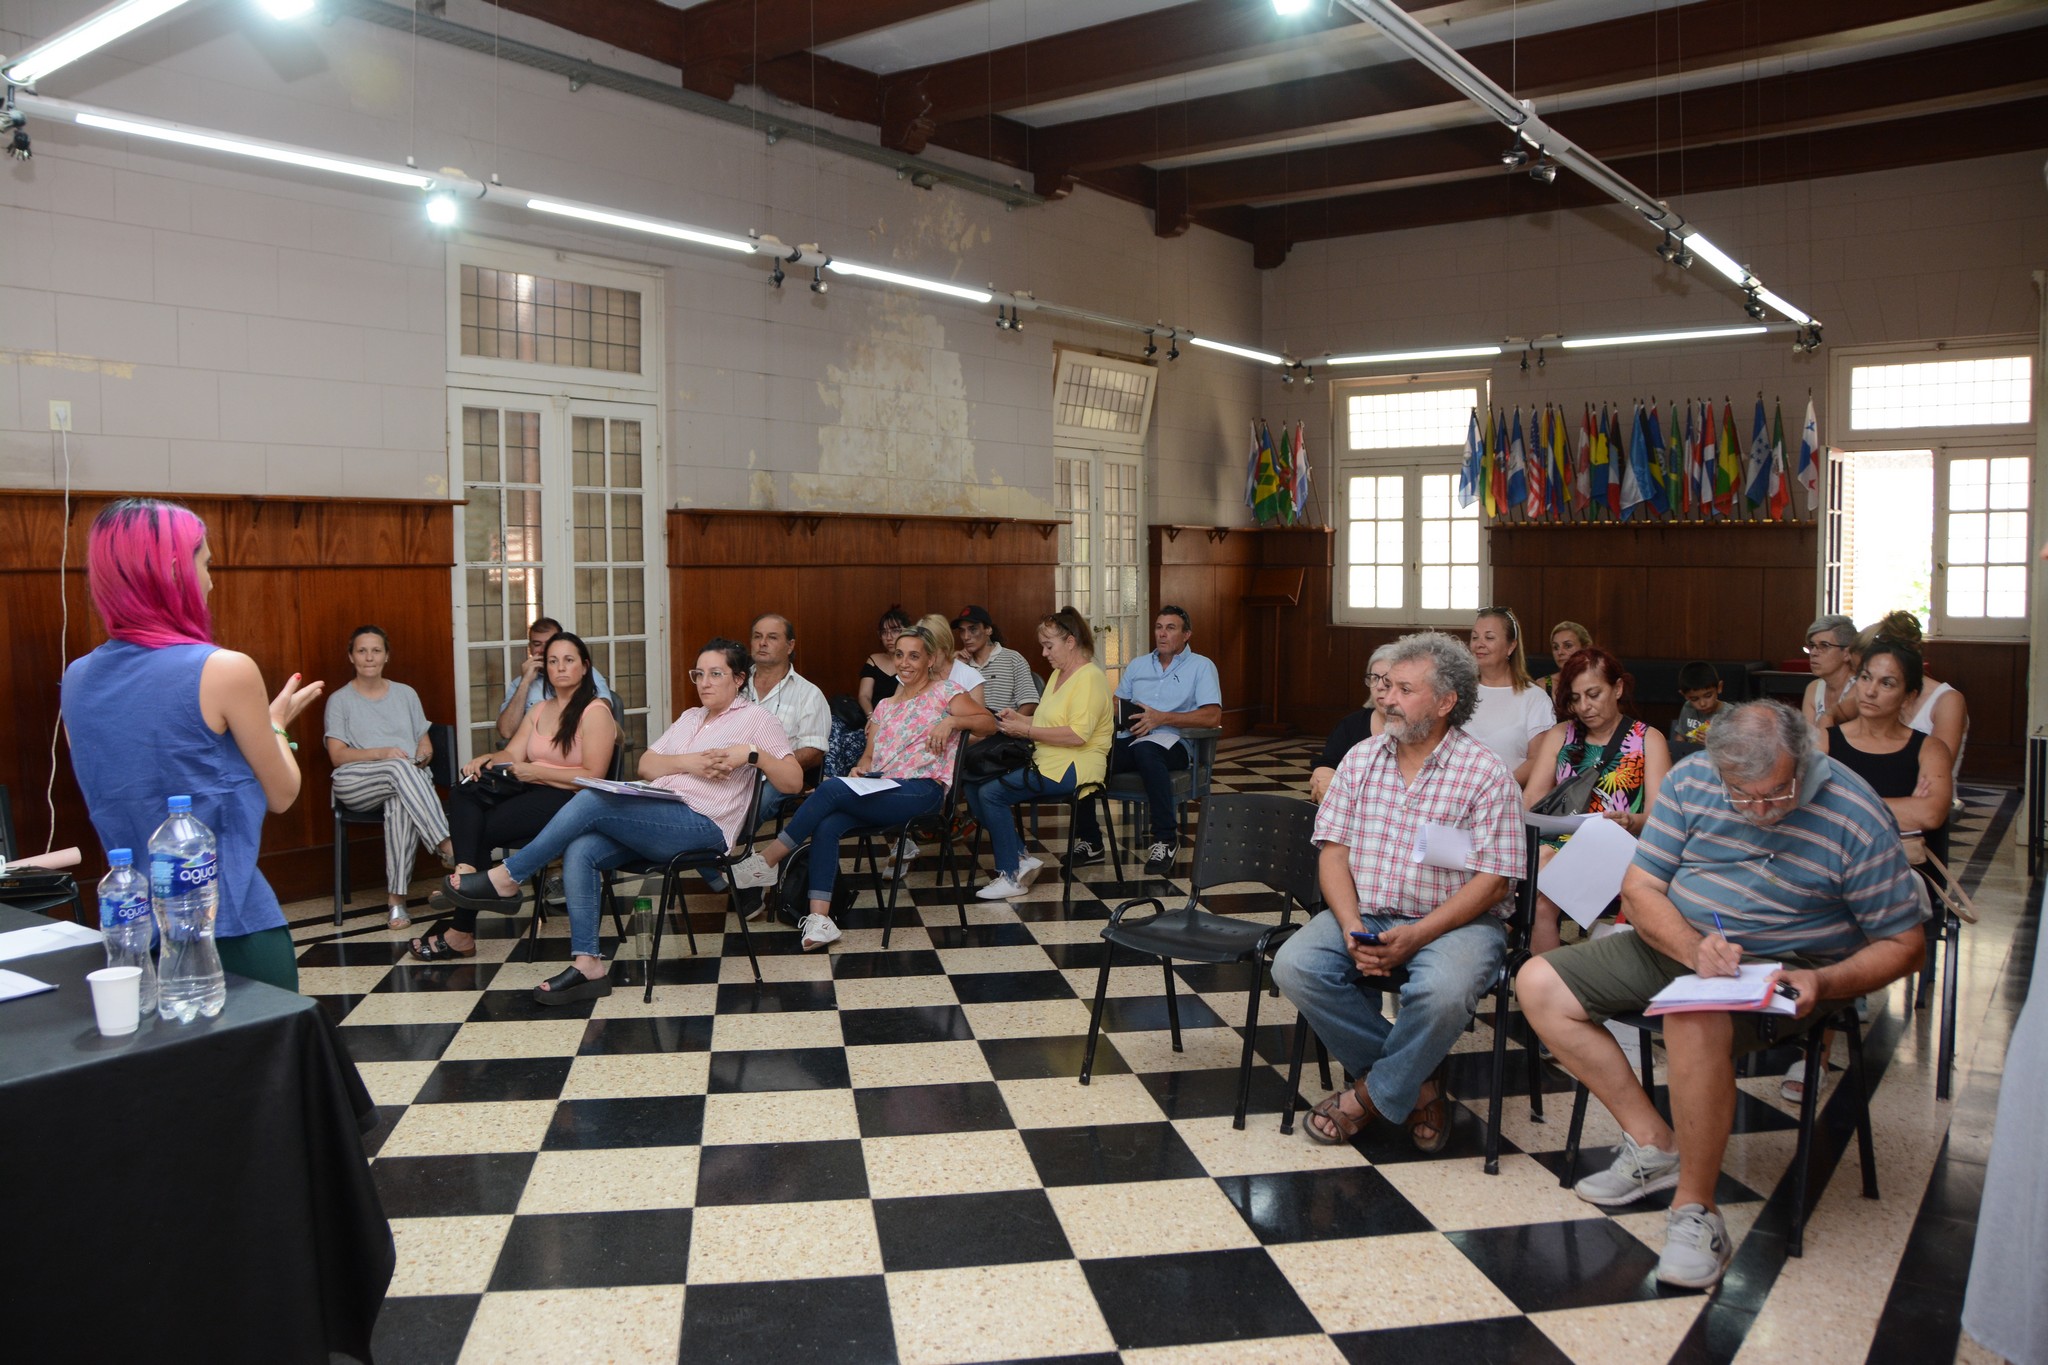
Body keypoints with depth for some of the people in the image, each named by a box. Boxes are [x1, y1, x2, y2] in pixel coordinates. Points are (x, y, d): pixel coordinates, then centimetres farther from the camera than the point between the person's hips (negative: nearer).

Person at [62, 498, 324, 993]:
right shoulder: (226, 671, -15)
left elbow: (116, 796, 16)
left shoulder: (77, 680, 3)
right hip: (232, 924, -6)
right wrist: (276, 723, 14)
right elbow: (281, 795, -4)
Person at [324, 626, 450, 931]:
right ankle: (446, 845, -43)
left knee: (400, 803, -38)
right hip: (356, 784, -1)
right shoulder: (340, 700, 12)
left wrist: (423, 755, -6)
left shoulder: (406, 694, 21)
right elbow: (338, 756, 0)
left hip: (410, 777, 1)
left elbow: (426, 744, 19)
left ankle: (397, 896, -39)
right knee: (400, 767, -37)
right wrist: (381, 752, -16)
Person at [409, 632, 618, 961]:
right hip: (532, 793, 7)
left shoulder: (595, 712, -4)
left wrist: (536, 772, -16)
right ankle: (465, 872, -37)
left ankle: (461, 933, -9)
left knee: (483, 831, -19)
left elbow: (592, 777, -12)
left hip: (568, 800, -7)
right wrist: (485, 759, -12)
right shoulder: (539, 711, 21)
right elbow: (512, 754, 10)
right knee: (464, 792, -19)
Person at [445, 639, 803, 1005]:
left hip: (702, 826, -7)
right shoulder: (689, 717, 29)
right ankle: (587, 964, -22)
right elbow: (645, 766, 15)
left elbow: (793, 782, -3)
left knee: (592, 800, -24)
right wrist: (686, 762, -3)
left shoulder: (755, 718, 7)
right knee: (580, 851, -21)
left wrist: (752, 753, -17)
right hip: (655, 820, 7)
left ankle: (508, 878, -12)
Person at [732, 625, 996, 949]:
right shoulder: (884, 706, 26)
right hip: (880, 793, 6)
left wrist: (952, 720, -17)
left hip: (922, 791, -6)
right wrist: (860, 769, -1)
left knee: (831, 788, -27)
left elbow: (989, 723, 0)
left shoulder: (943, 691, 8)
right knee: (826, 825, -27)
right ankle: (819, 918, -33)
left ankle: (765, 863, -19)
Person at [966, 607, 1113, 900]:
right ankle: (1021, 859, -4)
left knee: (991, 793, -21)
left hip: (1072, 768, -10)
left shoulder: (1090, 678, -12)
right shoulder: (1058, 674, 18)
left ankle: (1012, 876, -9)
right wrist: (1020, 718, 5)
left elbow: (1077, 734, -23)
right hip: (1046, 762, 10)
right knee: (974, 786, -6)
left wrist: (1026, 730, -18)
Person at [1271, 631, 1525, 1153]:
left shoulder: (1485, 772, -6)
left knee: (1440, 992, -36)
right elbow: (1333, 851, 4)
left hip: (1454, 921, -4)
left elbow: (1491, 880, -10)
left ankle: (1372, 1094, -6)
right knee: (1295, 965, -22)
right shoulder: (1361, 759, 8)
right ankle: (1417, 1080, -7)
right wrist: (1352, 926, -13)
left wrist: (1415, 935, -20)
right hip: (1364, 914, 4)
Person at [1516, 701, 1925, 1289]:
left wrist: (1826, 983, -27)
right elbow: (1640, 888, -3)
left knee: (1694, 1022, -38)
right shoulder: (1690, 779, -7)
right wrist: (1695, 949, -22)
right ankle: (1654, 1142, 0)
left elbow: (1903, 944, -8)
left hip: (1781, 969, -5)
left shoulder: (1856, 818, -16)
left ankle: (1695, 1213, -20)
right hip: (1678, 940, 6)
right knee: (1538, 984, -6)